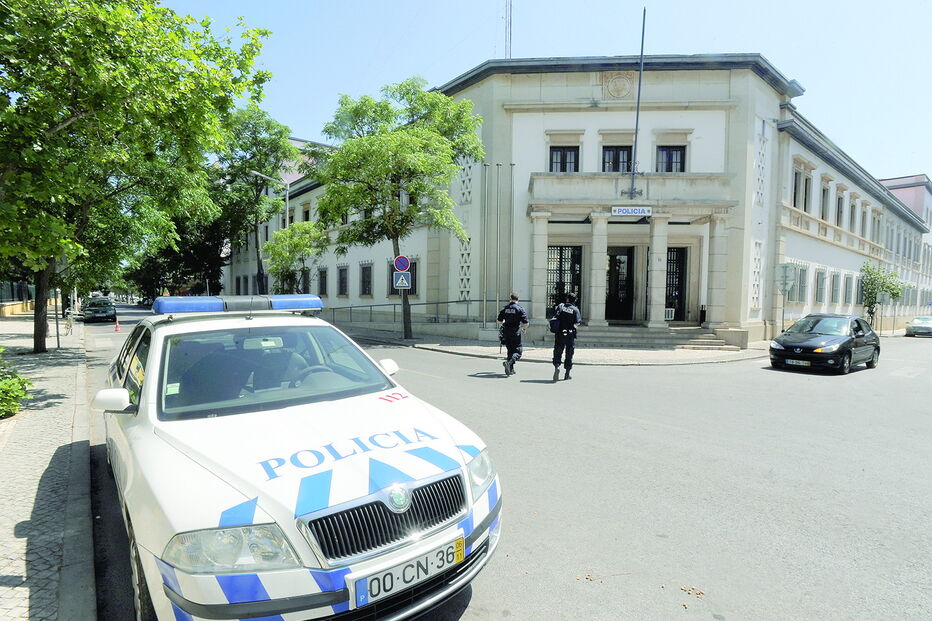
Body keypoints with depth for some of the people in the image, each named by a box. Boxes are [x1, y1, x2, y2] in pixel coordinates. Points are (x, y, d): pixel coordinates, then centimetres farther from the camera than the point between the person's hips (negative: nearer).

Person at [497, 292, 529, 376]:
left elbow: (499, 321, 9)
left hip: (506, 332, 4)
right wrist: (524, 329, 9)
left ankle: (511, 369, 17)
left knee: (510, 350, 17)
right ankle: (509, 362, -23)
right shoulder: (520, 308, -6)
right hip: (516, 333, -4)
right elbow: (525, 323, -11)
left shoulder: (505, 308, 5)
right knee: (518, 351, 3)